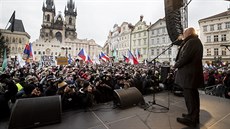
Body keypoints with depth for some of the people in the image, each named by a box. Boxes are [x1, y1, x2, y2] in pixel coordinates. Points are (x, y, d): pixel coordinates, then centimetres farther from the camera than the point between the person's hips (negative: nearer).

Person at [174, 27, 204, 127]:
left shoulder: (192, 41, -14)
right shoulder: (196, 41, 19)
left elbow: (185, 57, -22)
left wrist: (176, 65, -7)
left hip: (189, 73, -11)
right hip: (193, 73, 11)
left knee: (189, 96, -2)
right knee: (193, 95, 17)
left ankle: (191, 119, 9)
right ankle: (194, 116, 30)